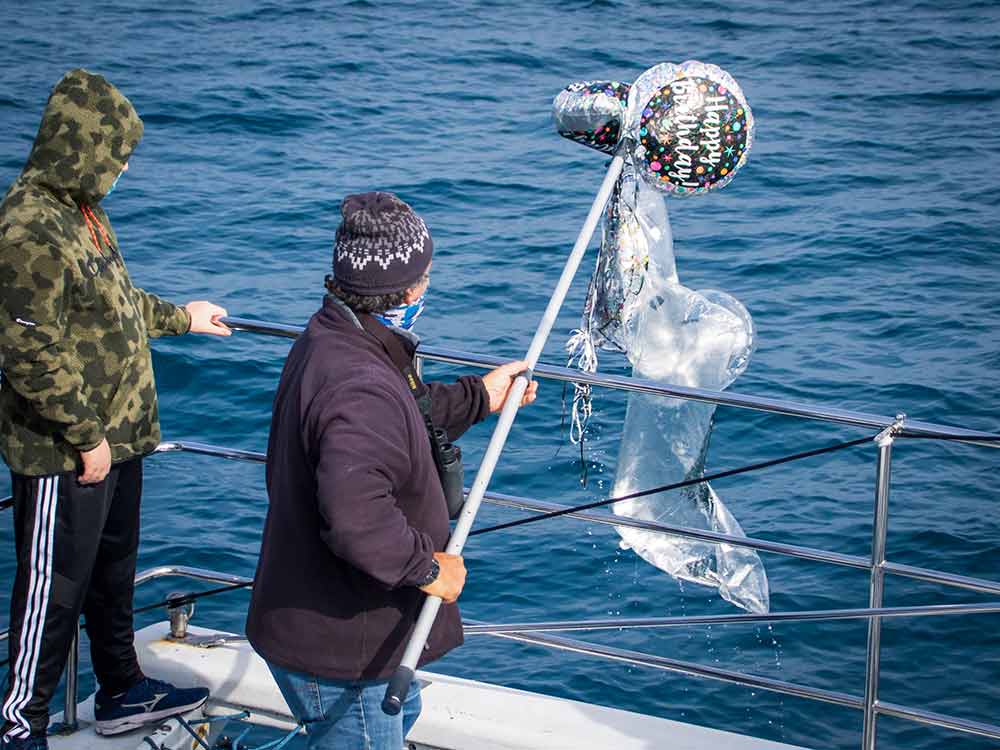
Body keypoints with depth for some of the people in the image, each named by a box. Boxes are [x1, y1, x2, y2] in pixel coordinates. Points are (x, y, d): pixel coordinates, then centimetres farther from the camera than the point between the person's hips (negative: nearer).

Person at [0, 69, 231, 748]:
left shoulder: (79, 210, 9)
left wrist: (178, 317, 36)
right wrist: (86, 436, -21)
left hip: (114, 437, 10)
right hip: (64, 454, -10)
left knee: (113, 570, 22)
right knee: (55, 589, 0)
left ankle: (123, 692, 38)